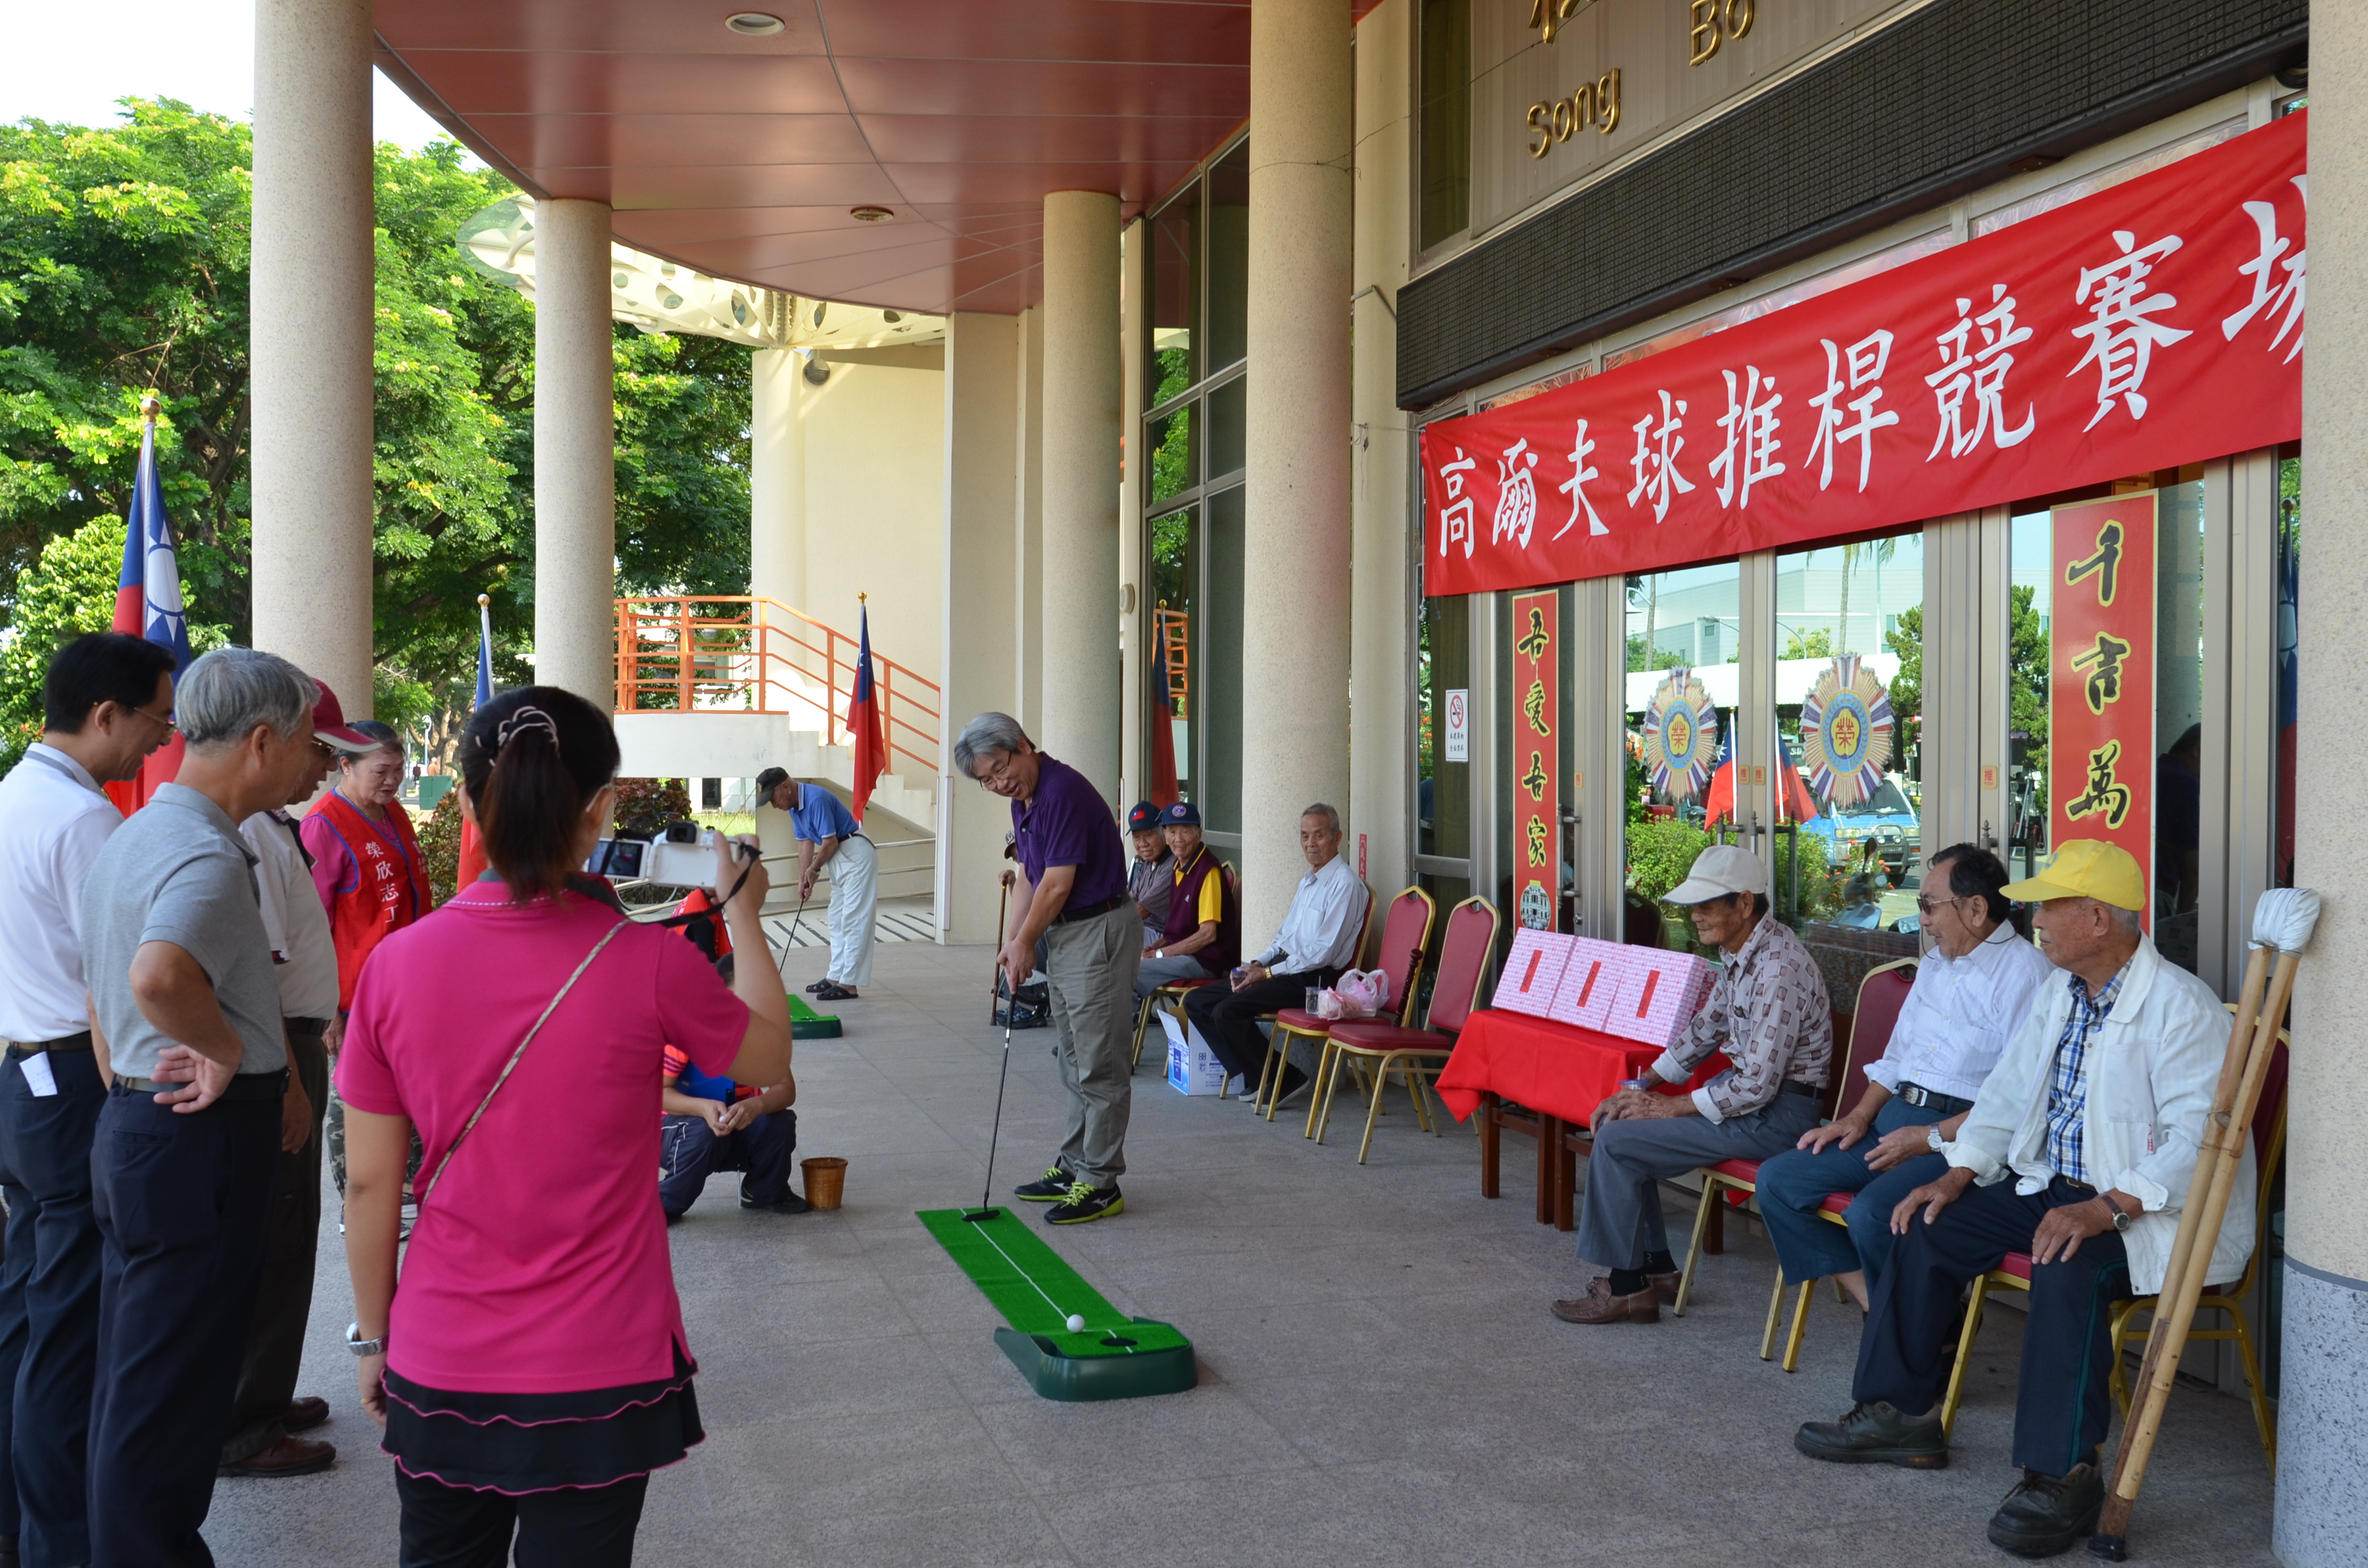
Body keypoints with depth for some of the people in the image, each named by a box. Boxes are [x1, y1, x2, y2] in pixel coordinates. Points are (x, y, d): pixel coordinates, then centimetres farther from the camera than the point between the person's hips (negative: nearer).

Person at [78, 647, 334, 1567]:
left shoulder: (132, 838, 13)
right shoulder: (209, 854, -20)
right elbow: (159, 977, -40)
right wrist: (228, 1052, -24)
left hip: (133, 1124, 10)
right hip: (203, 1144, -10)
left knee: (131, 1381, 20)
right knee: (169, 1397, 1)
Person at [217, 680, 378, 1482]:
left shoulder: (271, 826, 13)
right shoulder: (249, 834, -21)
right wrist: (290, 1085, -23)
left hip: (291, 1045, 11)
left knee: (279, 1238, 19)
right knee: (274, 1244, -1)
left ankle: (260, 1398, 32)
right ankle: (245, 1431, 9)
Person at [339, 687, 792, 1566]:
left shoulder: (396, 964, -9)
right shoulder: (647, 964, -16)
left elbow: (369, 1182, -1)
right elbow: (768, 1057, 4)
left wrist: (372, 1335, 13)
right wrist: (742, 912, 16)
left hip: (440, 1366, 2)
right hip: (600, 1373, -2)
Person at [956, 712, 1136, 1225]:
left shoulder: (1064, 792, -22)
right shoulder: (1022, 800, 9)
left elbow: (1057, 885, -20)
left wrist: (1025, 944, -7)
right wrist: (1011, 943, 4)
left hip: (1097, 932, -10)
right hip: (1060, 934, 10)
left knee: (1100, 1064, -5)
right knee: (1074, 1062, 15)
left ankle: (1101, 1182, -1)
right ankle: (1074, 1167, 24)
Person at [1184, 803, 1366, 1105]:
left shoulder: (1345, 884, -11)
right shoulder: (1308, 881, 20)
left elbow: (1323, 953, -17)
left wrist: (1268, 973, -13)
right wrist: (1257, 964, 5)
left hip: (1314, 979, -10)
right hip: (1284, 970, 10)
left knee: (1228, 1011, -25)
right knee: (1197, 1001, 1)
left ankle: (1283, 1080, -10)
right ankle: (1252, 1075, -2)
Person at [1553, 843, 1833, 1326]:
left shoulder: (1777, 968, -25)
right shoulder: (1741, 956, 7)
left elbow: (1757, 1085, -26)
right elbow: (1703, 1031, 18)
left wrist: (1670, 1107, -16)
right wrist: (1641, 1088, 8)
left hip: (1776, 1113, -10)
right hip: (1749, 1087, 10)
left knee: (1616, 1142, -13)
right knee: (1620, 1121, 11)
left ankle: (1627, 1287, 0)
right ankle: (1655, 1268, 15)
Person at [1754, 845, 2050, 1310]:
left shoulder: (2023, 972, -11)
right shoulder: (1935, 964, 20)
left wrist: (1931, 1138, -17)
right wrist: (1860, 1116, 11)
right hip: (1896, 1116, 10)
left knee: (1871, 1213, -32)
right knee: (1777, 1181, -3)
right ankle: (1876, 1309, -5)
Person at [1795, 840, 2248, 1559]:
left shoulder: (2180, 1006, -17)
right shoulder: (2057, 995, 10)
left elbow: (2198, 1138, -25)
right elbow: (2007, 1095, 16)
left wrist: (2105, 1209, -35)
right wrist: (1958, 1176, 2)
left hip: (2155, 1205, -9)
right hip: (2053, 1184, 9)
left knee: (2068, 1264, -36)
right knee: (1928, 1224, -2)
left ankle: (2062, 1475, -26)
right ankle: (1899, 1413, 9)